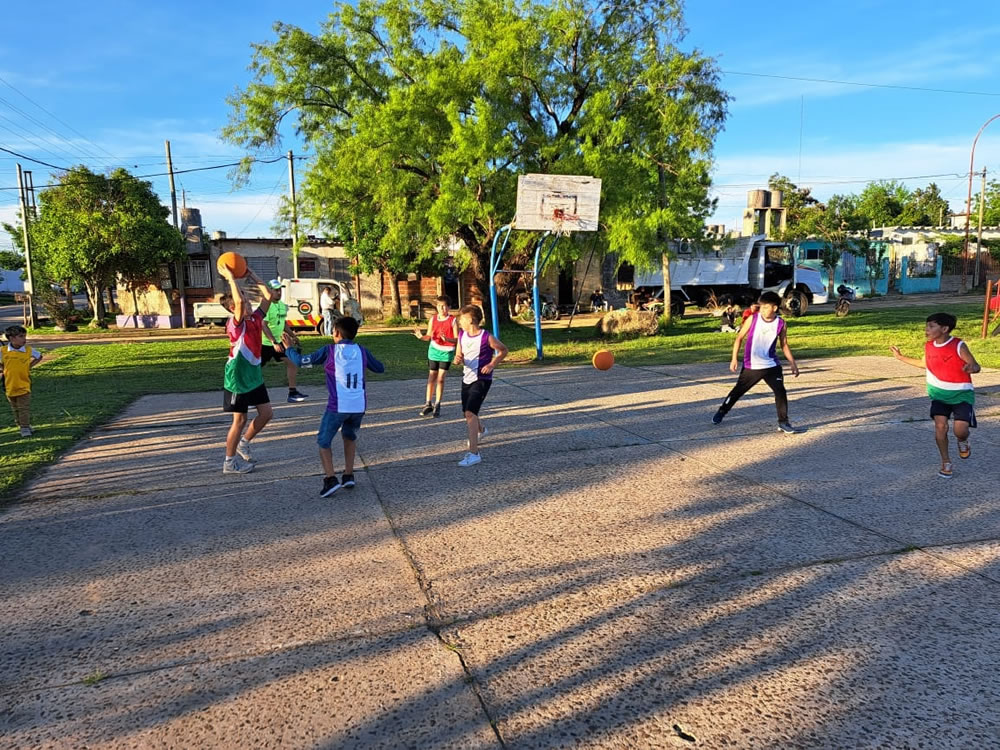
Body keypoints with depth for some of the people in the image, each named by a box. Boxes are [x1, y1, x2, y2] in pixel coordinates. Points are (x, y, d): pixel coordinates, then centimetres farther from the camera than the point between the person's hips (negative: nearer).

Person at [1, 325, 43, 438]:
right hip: (10, 386, 1)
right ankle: (21, 426, 29)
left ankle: (25, 427, 7)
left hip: (24, 386, -1)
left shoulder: (29, 350, -8)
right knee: (15, 409, 15)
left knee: (24, 409, -1)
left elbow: (39, 357, 11)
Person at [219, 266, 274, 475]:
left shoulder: (255, 318, 2)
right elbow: (238, 301, -36)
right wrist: (230, 277, -28)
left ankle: (243, 444, 31)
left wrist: (251, 275, 1)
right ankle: (229, 462, 16)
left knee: (266, 413, 11)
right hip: (238, 378, -8)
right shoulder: (235, 324, -19)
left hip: (254, 375, 8)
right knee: (240, 419, 2)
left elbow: (268, 295, 3)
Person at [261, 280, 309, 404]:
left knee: (291, 362, 2)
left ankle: (292, 393, 7)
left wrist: (292, 336, 15)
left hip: (277, 342, 8)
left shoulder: (282, 305, 7)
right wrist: (274, 343, -29)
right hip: (265, 343, -8)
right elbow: (264, 326, -24)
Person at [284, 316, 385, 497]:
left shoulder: (329, 351, -2)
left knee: (323, 442, 12)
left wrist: (289, 348, 20)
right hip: (359, 406, 4)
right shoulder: (362, 351, 7)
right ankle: (348, 475, 23)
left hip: (338, 406, -4)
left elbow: (301, 362, 3)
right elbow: (380, 368, 21)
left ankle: (330, 478, -4)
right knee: (350, 437, 29)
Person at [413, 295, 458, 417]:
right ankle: (428, 404, 15)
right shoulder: (433, 319, 0)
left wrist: (447, 339, -31)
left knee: (440, 379, -2)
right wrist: (421, 337, -20)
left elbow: (457, 339, -12)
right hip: (434, 351, 3)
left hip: (447, 352, -3)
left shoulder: (453, 320, -9)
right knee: (431, 378, 6)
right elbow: (429, 336, 2)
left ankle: (437, 405, 8)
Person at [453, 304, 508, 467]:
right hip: (467, 378, 7)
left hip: (481, 379, -7)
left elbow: (503, 350, -2)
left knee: (470, 412, -20)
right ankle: (480, 429, 56)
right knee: (467, 412, 20)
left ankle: (473, 453, -19)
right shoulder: (462, 335, 1)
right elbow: (459, 355, 10)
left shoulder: (487, 337, -15)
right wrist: (458, 359, -13)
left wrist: (492, 365, -15)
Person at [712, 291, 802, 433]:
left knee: (781, 392, -9)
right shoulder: (753, 319, -9)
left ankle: (783, 423, 3)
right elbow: (739, 338, -2)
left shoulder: (780, 323, -3)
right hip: (751, 366, -1)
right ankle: (722, 411, 34)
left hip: (771, 365, 1)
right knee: (738, 390, 12)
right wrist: (734, 358, -9)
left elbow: (784, 345, 9)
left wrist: (792, 363, 5)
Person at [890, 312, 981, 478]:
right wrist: (901, 357, 19)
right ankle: (946, 463, 2)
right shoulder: (928, 346, -1)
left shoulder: (959, 346, -17)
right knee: (940, 425, -14)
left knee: (960, 431, -15)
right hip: (939, 392, 4)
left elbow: (976, 366, -15)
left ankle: (963, 441, 25)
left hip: (961, 393, -4)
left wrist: (971, 368, -40)